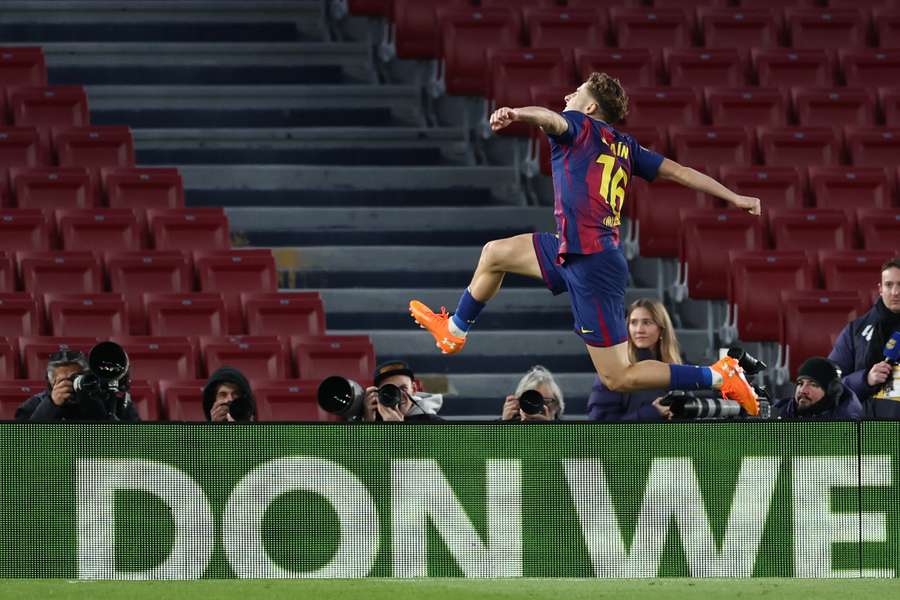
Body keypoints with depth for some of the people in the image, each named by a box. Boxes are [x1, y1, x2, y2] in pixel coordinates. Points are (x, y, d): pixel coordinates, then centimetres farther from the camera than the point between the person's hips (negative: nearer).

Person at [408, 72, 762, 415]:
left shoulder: (580, 125, -5)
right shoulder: (625, 146, 15)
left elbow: (549, 118, -28)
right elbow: (678, 172, 15)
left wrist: (514, 114, -50)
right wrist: (735, 198, 22)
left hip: (590, 265, -9)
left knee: (617, 379, -7)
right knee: (494, 254, 23)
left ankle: (719, 377, -10)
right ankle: (454, 331, 44)